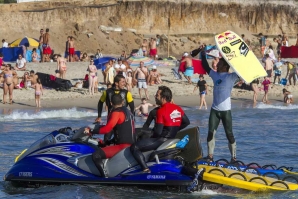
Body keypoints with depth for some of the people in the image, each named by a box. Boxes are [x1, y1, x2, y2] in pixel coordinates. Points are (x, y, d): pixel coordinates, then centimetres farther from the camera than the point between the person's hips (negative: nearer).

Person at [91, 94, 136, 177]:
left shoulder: (116, 112, -12)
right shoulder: (126, 111, 17)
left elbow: (107, 128, -22)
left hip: (123, 146, -10)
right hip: (131, 144, 10)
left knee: (96, 155, -23)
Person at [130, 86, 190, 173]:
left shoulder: (161, 111, -17)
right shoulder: (178, 108, 7)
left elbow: (158, 131, -20)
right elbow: (186, 122, 17)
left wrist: (152, 137, 0)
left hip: (162, 139, -10)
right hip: (173, 137, 10)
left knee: (134, 147, -10)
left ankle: (146, 170, -23)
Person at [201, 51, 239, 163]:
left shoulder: (231, 77, -3)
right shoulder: (215, 75, 12)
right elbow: (205, 66, 21)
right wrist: (203, 54, 19)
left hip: (226, 110, -5)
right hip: (214, 110, 5)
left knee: (229, 134, 1)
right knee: (211, 133, 0)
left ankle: (233, 157, 7)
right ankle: (210, 156, 6)